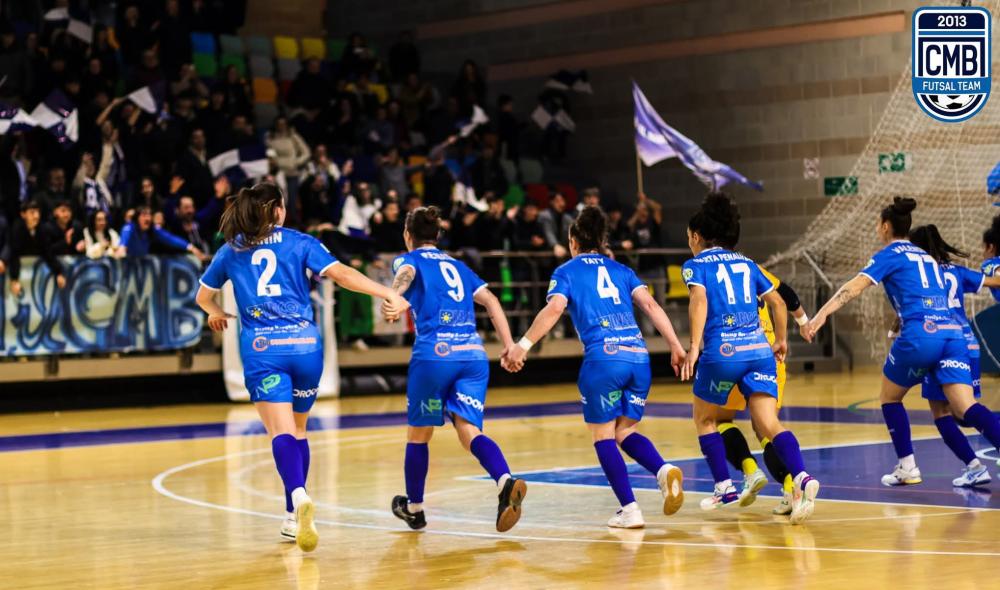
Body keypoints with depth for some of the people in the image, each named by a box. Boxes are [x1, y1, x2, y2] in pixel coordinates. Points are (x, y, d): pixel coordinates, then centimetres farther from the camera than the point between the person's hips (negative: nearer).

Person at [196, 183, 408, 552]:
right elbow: (341, 274, -6)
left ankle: (298, 495, -41)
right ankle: (294, 518, 19)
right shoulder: (299, 242, 8)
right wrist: (388, 294, -9)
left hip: (260, 346, -1)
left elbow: (203, 297, 28)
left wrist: (216, 313, 51)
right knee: (298, 430, 17)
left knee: (282, 431, -13)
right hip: (304, 345, 1)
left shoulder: (231, 250, 14)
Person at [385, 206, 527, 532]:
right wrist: (509, 344, 9)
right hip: (474, 355, 4)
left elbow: (406, 273, -13)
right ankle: (506, 481, -33)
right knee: (469, 431, -5)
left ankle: (413, 508, 28)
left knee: (418, 434, 14)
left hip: (434, 354, -4)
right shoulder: (457, 265, 27)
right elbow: (491, 300, 16)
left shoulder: (410, 259, 13)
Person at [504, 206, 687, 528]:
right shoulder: (621, 270, 23)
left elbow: (553, 309, -6)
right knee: (625, 431, 16)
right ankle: (664, 469, -12)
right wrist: (675, 345, 6)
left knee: (603, 436, 7)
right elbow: (649, 304, 10)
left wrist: (522, 346, -9)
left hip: (603, 357, -4)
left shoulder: (567, 271, 12)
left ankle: (629, 509, -3)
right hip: (639, 356, 4)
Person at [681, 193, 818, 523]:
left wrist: (693, 346, -19)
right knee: (770, 425, -6)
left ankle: (724, 488, 17)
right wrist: (781, 340, 37)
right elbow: (777, 302, 24)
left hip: (722, 351, -4)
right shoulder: (746, 263, 21)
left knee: (705, 419, 20)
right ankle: (801, 478, -29)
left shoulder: (696, 265, 7)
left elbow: (699, 300, -13)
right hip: (759, 349, 4)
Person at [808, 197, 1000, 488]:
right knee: (967, 408, -6)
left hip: (920, 335, -5)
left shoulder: (890, 255, 7)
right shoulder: (926, 257, 27)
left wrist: (822, 314, -18)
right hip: (952, 332, 5)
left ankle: (907, 467, 16)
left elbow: (855, 286, -8)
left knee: (890, 398, 18)